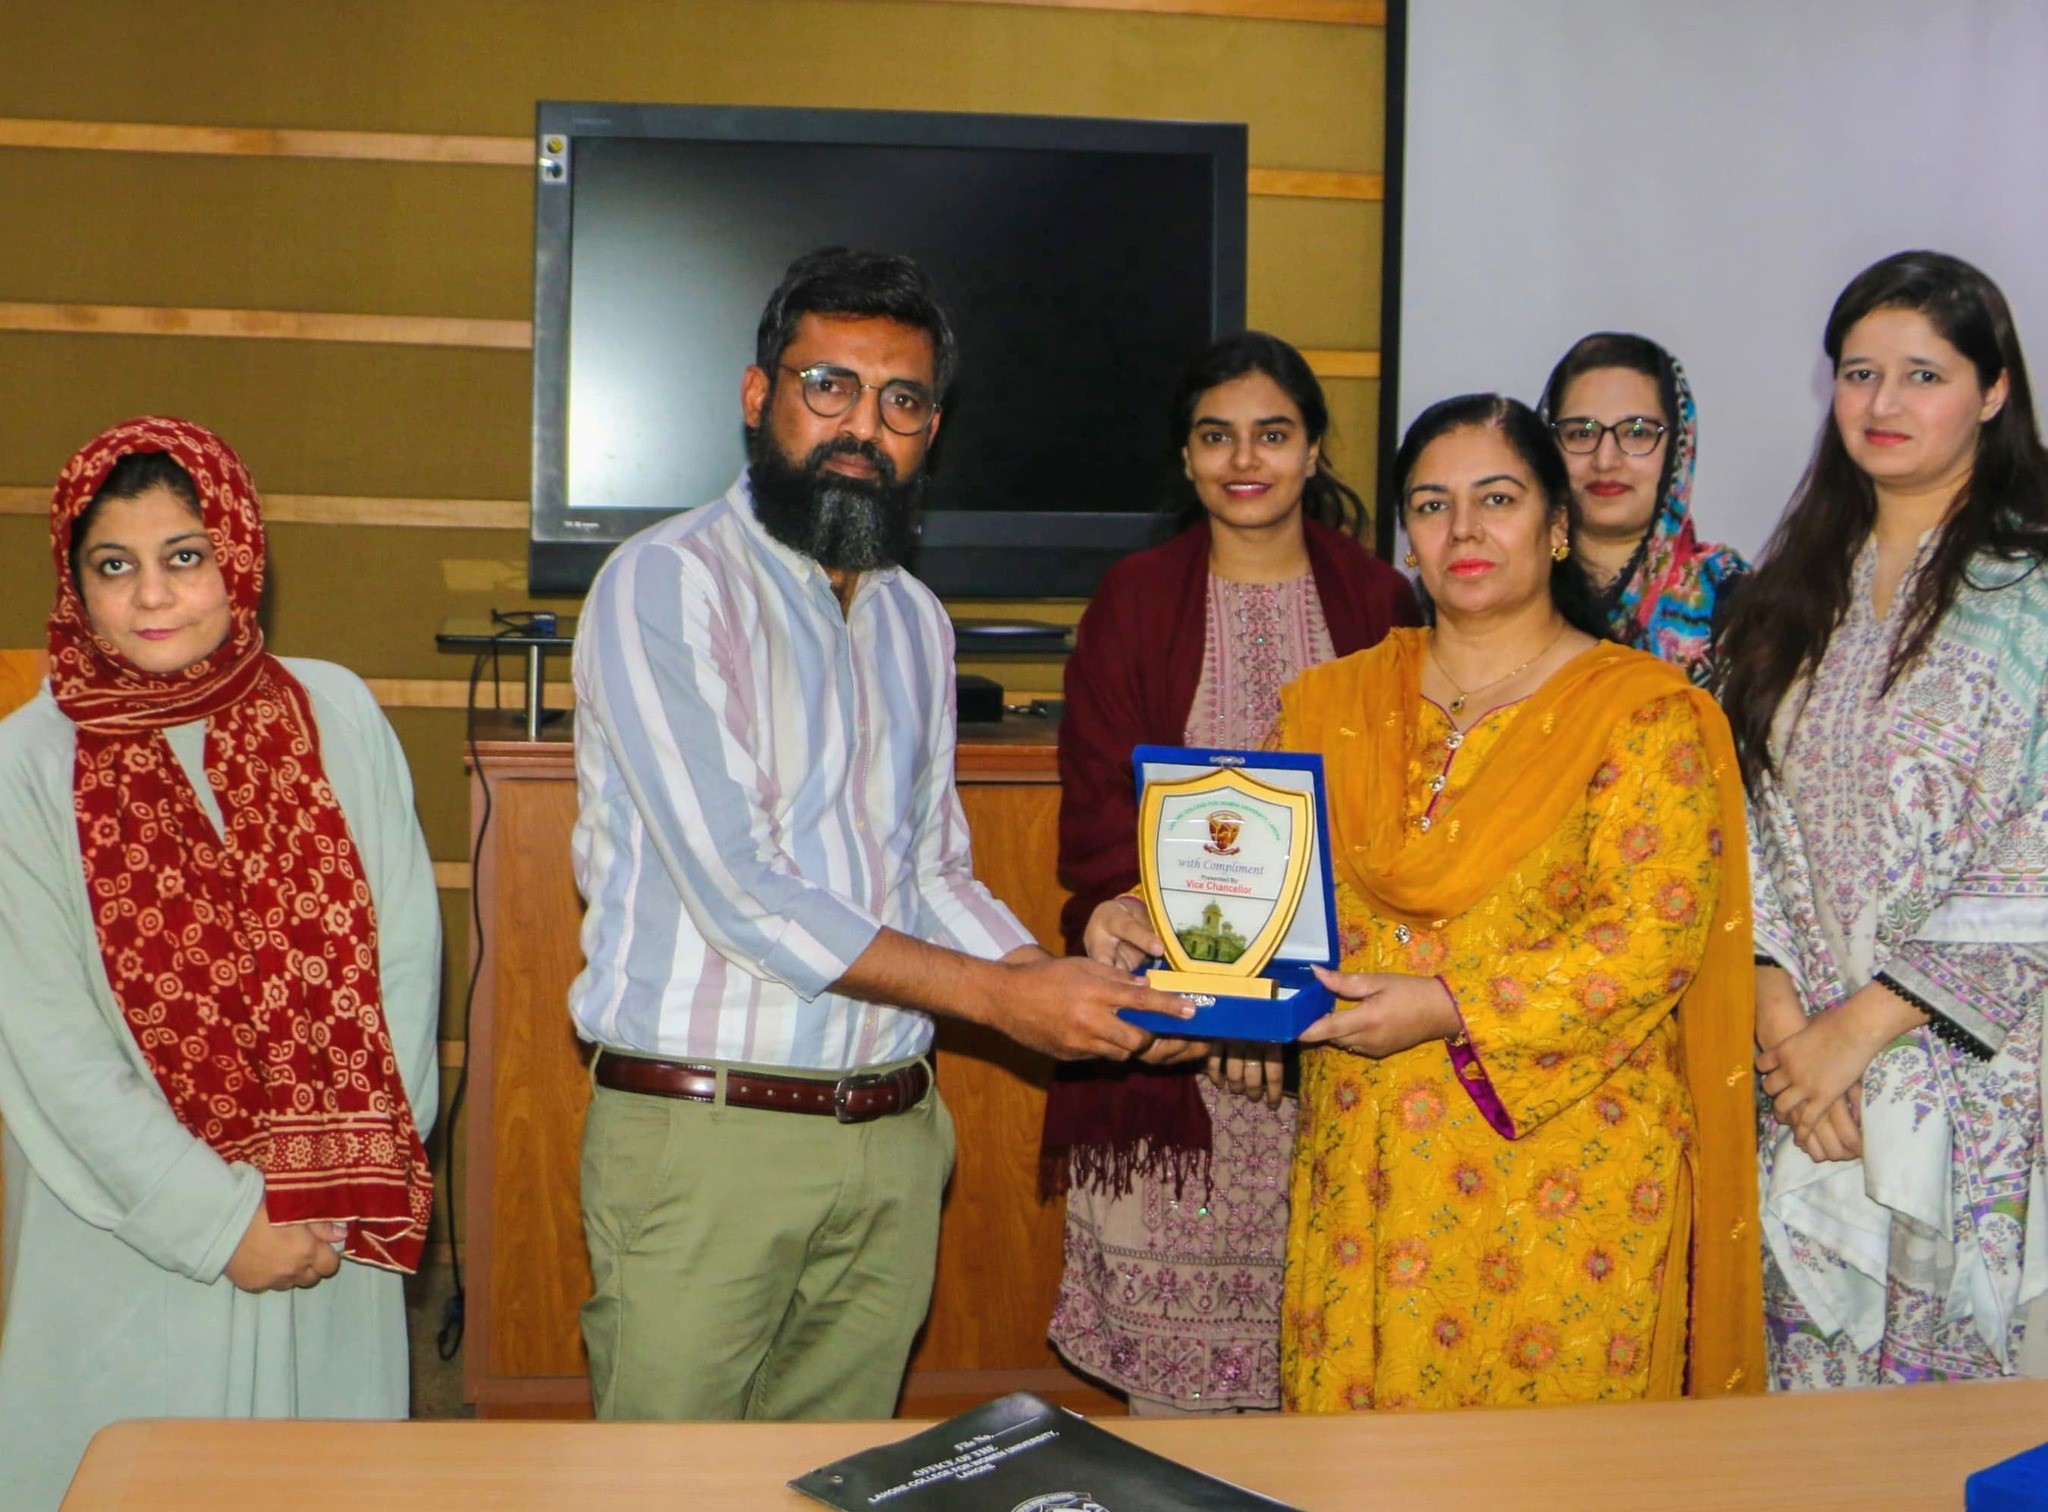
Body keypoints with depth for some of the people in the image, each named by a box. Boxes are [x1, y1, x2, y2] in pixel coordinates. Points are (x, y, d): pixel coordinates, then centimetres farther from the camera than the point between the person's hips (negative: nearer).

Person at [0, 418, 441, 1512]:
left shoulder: (336, 713, -1)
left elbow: (405, 953, -1)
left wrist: (354, 1176, -9)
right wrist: (216, 1221, -12)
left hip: (335, 1226, 2)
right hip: (130, 1242, -2)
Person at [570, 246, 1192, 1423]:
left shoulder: (917, 620, 15)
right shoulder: (667, 584, -9)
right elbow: (736, 885, -17)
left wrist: (1077, 993, 1)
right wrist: (998, 996, -14)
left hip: (893, 1139, 6)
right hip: (706, 1134, -6)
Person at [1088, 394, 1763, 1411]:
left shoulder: (1644, 713, -3)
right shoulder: (1334, 704, 12)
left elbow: (1655, 935, -12)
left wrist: (1453, 1010, -20)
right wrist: (1154, 920, -7)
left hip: (1559, 1180, -3)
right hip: (1363, 1173, 4)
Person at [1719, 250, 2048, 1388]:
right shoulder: (1803, 586, 11)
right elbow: (1759, 820, 9)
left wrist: (1864, 1021, -13)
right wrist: (1776, 1001, -5)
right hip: (1806, 1069, 5)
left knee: (1940, 1359, 1)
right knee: (1807, 1362, 8)